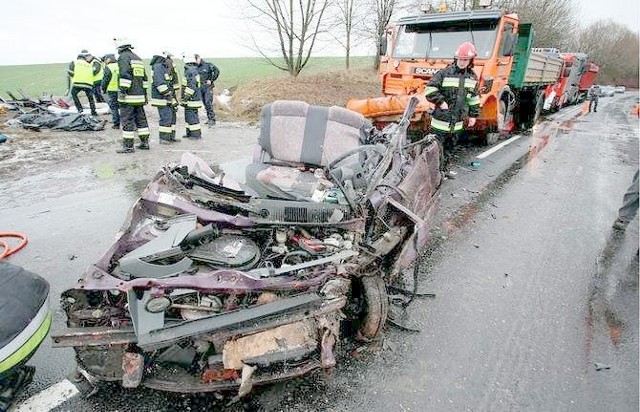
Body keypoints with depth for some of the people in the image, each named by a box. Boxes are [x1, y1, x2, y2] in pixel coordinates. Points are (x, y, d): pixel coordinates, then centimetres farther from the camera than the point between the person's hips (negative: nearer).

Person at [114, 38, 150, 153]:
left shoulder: (123, 57, -6)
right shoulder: (138, 58, 19)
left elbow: (125, 76, -18)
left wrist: (122, 91, -18)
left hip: (128, 96, -8)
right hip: (139, 96, 8)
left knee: (127, 121, -4)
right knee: (141, 119, 12)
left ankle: (128, 146, -2)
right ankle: (145, 143, 16)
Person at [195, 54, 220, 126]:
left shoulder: (208, 65, -5)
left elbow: (217, 71, -8)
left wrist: (211, 80, -9)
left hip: (207, 87, -6)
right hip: (200, 87, 6)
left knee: (208, 103, -14)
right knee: (205, 104, 8)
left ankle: (212, 119, -9)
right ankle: (209, 118, 15)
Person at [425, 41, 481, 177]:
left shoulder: (472, 78, 9)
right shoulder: (445, 73, -9)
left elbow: (474, 98, 18)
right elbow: (430, 90, -10)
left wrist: (473, 115, 17)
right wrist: (441, 101, -17)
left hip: (457, 121, 6)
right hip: (441, 119, -6)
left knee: (449, 147, 16)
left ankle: (444, 168, 29)